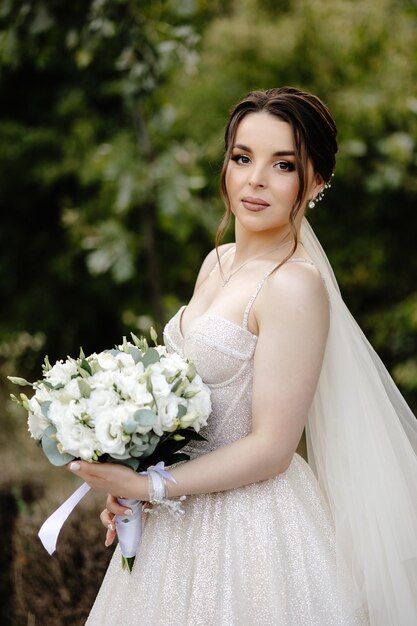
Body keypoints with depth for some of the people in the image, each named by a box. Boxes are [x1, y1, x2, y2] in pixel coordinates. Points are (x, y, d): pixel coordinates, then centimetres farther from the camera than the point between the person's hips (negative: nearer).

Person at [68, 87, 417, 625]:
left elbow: (271, 449, -21)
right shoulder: (217, 263, 5)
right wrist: (125, 482, 0)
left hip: (251, 518, -7)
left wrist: (145, 486, -18)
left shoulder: (296, 285, -21)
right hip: (188, 513, 8)